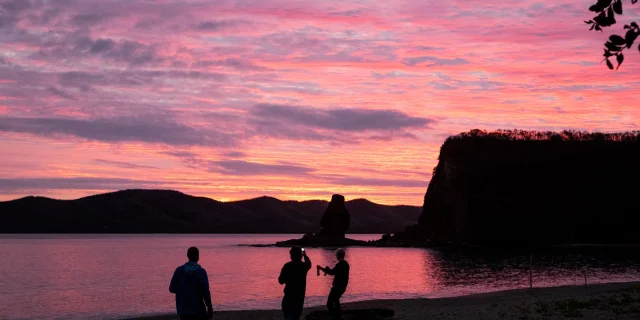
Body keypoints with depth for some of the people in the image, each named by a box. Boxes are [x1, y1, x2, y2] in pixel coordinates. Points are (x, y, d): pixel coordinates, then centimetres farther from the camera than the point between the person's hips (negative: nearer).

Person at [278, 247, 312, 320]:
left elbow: (281, 281, -6)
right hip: (300, 298, 3)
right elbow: (309, 263, 26)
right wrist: (305, 255, 44)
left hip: (289, 298, -3)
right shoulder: (304, 266, -1)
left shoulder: (287, 266, -9)